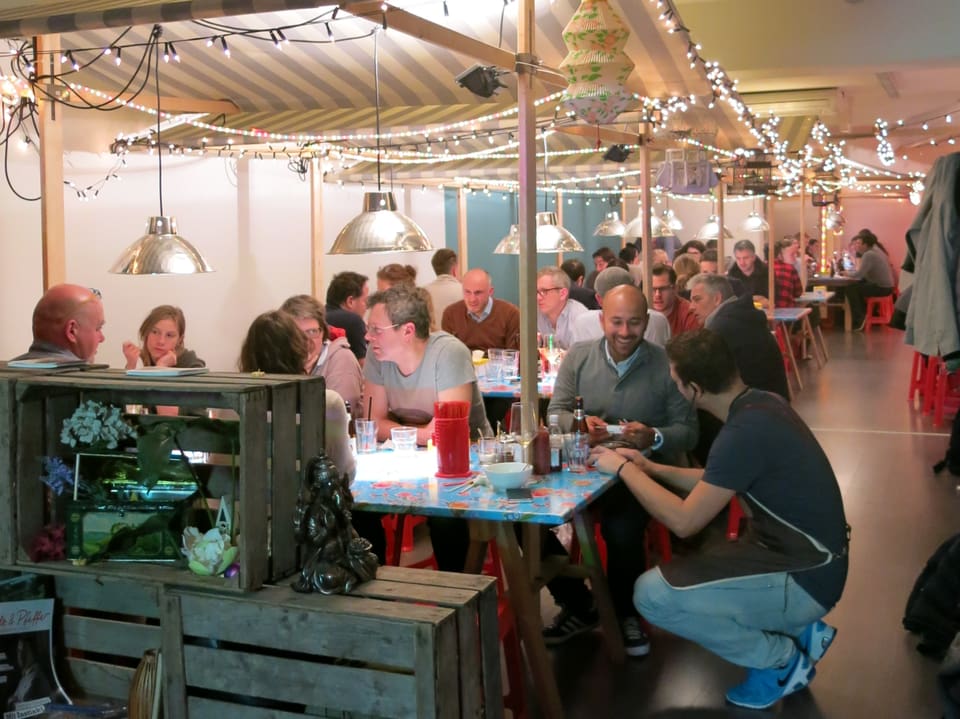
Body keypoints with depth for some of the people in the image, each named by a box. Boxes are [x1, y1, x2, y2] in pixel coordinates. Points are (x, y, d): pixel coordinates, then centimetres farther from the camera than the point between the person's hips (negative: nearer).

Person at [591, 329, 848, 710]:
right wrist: (652, 468, 12)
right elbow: (714, 483, 16)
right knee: (681, 570, 21)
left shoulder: (746, 431, -26)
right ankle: (797, 630, 15)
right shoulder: (759, 404, 2)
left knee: (652, 594, -16)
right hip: (802, 559, 9)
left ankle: (781, 658, 0)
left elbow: (683, 521, -22)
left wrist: (624, 469, -11)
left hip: (802, 579, -9)